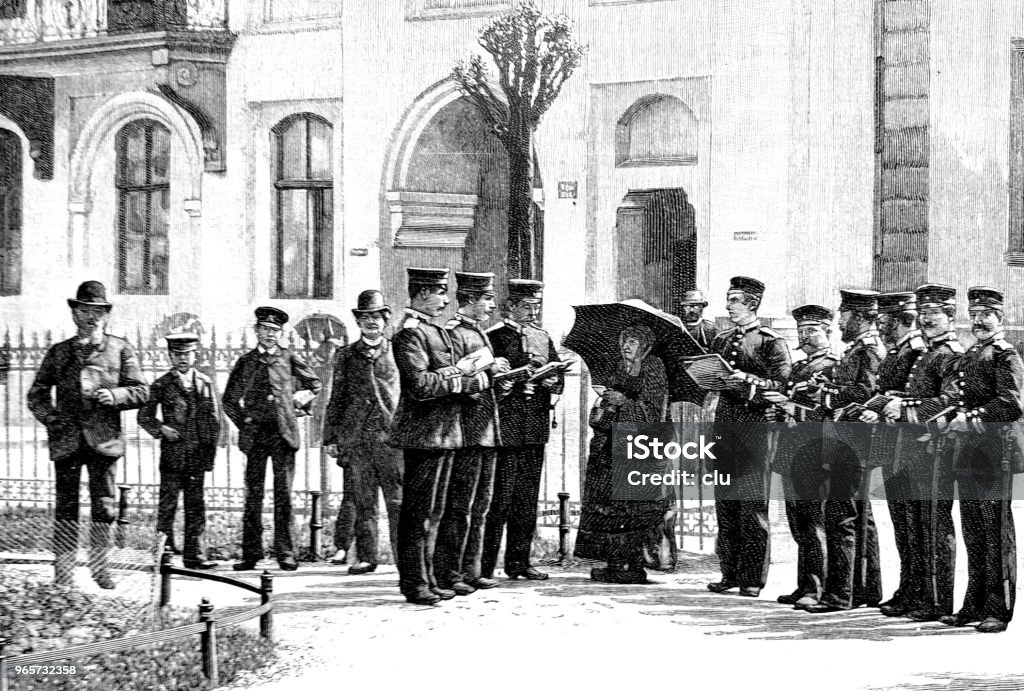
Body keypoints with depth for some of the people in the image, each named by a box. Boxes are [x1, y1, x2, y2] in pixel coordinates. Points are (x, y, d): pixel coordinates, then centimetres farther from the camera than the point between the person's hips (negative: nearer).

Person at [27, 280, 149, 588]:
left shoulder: (120, 349, 9)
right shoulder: (59, 352, 12)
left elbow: (141, 391, 6)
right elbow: (37, 394, 16)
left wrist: (115, 395, -13)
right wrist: (51, 418, 0)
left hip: (103, 438, -1)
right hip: (67, 439, 1)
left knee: (104, 506, 0)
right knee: (65, 506, -1)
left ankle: (100, 567, 13)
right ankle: (62, 572, 3)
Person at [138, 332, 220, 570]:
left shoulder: (205, 383, 10)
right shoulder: (162, 385, 2)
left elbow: (214, 419, 12)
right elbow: (144, 416, 6)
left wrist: (211, 449, 6)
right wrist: (161, 429, -11)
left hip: (198, 455, 3)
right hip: (172, 453, -3)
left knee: (196, 505, 5)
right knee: (168, 503, -3)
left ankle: (193, 554, 9)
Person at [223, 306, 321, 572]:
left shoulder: (288, 358, 8)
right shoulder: (246, 361, 9)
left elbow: (314, 384, 20)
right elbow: (229, 399, 16)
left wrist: (299, 402, 11)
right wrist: (243, 421, 7)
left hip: (283, 431, -1)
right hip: (255, 433, 1)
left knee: (283, 494, -2)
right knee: (253, 493, 1)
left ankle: (285, 553, 0)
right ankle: (251, 554, 3)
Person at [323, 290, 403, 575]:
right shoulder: (346, 356, 11)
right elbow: (336, 399, 13)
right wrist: (331, 437, 8)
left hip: (392, 435, -2)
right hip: (356, 438, 2)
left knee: (398, 501, -6)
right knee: (362, 502, 4)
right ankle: (367, 557, 10)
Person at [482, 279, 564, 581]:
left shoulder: (543, 338, 17)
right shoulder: (494, 337, -3)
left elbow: (559, 378, 15)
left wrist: (551, 380, -7)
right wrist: (517, 381, -18)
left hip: (536, 429, 6)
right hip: (504, 426, -6)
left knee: (527, 497, 9)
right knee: (499, 497, -8)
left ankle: (519, 562, 15)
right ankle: (485, 565, -5)